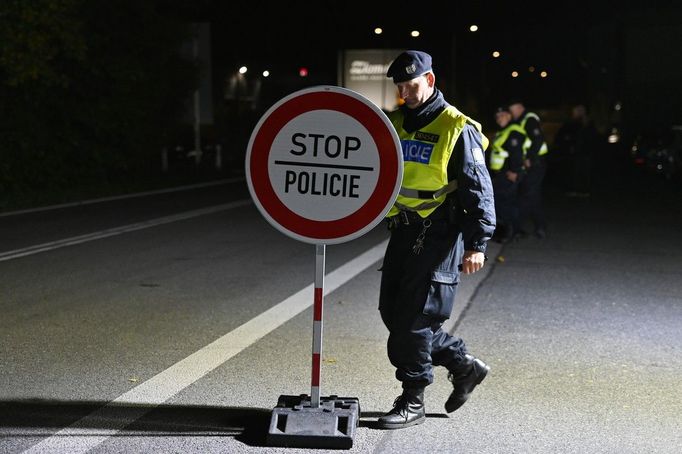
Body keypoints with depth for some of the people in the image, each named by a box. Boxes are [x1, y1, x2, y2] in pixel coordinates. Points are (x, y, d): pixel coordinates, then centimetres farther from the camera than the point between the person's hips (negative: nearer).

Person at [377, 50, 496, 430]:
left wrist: (477, 243, -15)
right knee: (393, 312, 9)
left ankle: (413, 402, 10)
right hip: (404, 231, 8)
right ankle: (464, 365, 24)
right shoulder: (394, 123, 11)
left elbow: (479, 189, -10)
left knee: (414, 317, -6)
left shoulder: (458, 129, -9)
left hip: (439, 235, -7)